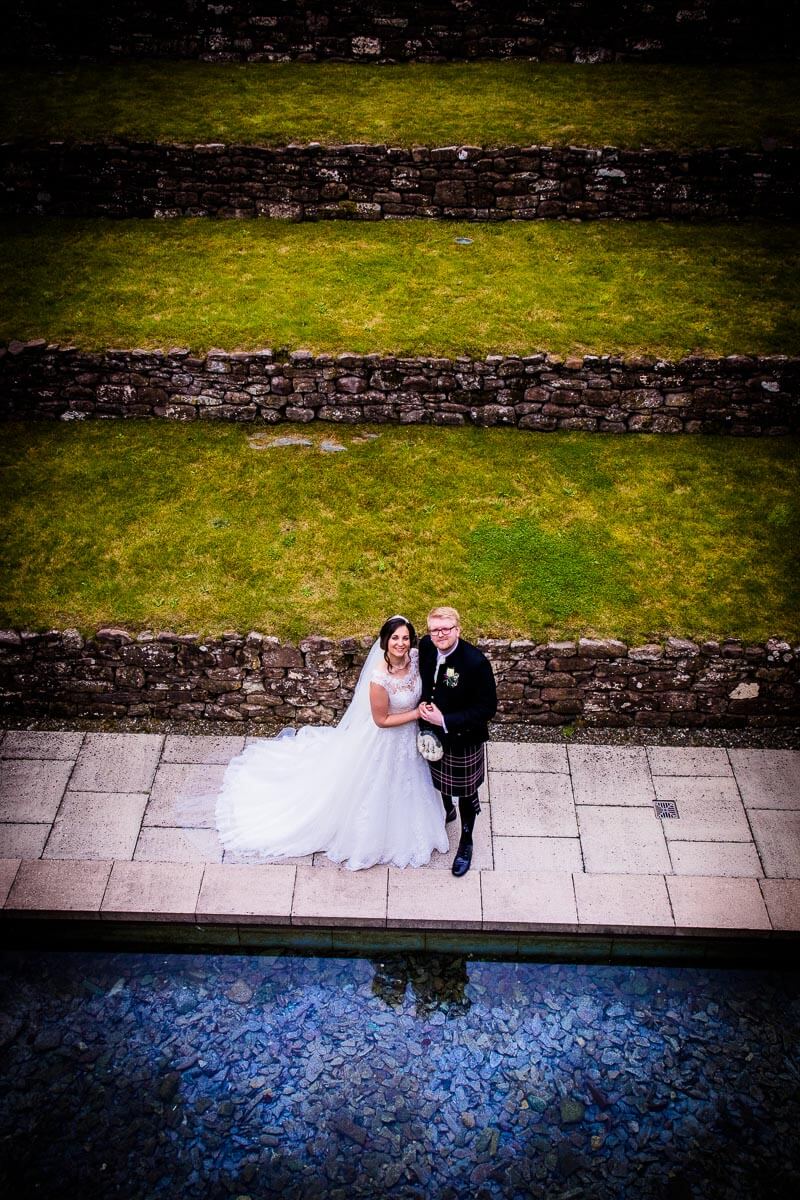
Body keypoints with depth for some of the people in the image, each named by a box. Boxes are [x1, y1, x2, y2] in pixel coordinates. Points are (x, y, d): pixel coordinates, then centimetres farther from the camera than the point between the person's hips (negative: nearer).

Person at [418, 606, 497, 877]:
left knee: (465, 792, 17)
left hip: (463, 739, -5)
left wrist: (445, 720, -27)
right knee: (440, 781, 30)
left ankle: (466, 843, 41)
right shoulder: (426, 646, -15)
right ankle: (447, 811, 62)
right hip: (433, 732, 5)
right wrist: (423, 703, -8)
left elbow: (487, 708, -24)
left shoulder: (476, 662, -32)